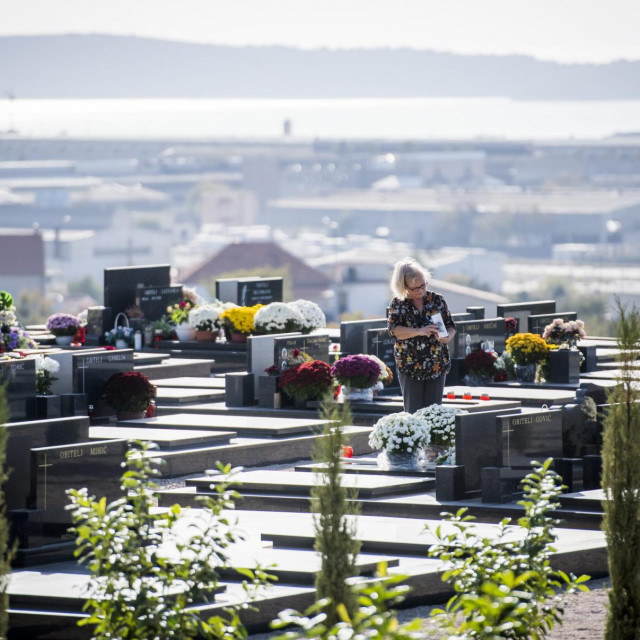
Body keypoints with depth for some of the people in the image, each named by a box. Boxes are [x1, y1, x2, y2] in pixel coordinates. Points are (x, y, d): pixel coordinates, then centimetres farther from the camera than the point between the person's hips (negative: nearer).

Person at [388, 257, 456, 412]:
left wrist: (448, 337, -19)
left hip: (437, 366, 2)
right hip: (409, 368, -1)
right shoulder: (398, 303, -2)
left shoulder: (437, 300, 2)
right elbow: (393, 329, -14)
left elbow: (450, 326, 5)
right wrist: (419, 331, -27)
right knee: (413, 413, -2)